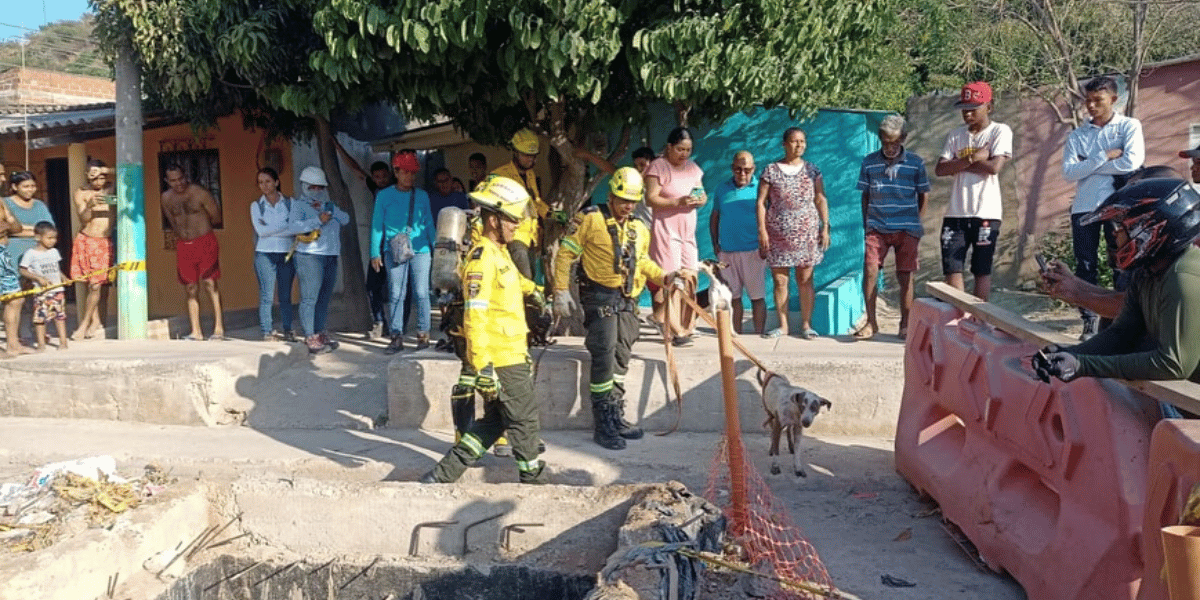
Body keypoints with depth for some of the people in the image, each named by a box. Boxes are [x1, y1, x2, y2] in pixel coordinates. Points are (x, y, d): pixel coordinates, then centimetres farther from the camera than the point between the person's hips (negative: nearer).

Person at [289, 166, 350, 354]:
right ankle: (311, 338, -8)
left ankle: (320, 333, 18)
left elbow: (345, 219, 8)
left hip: (331, 257, 7)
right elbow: (293, 226, -14)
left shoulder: (328, 205, 22)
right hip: (309, 256, -7)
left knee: (324, 298, 10)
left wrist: (330, 209, -7)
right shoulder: (299, 205, 2)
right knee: (309, 298, -9)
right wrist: (318, 221, -20)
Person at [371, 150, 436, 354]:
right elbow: (377, 225, 7)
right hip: (394, 251, -1)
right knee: (396, 294, 0)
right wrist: (375, 253, 1)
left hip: (420, 250, 1)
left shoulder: (422, 196, 11)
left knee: (421, 293, -2)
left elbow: (429, 223, 14)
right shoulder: (384, 196, 7)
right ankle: (397, 337, 4)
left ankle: (423, 334, 8)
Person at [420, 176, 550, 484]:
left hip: (511, 354, 10)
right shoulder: (482, 259, -19)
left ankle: (442, 475, 19)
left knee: (495, 420, 16)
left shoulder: (500, 252, 13)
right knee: (525, 420, 5)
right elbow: (475, 317, -25)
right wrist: (482, 367, -27)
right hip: (501, 361, -10)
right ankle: (534, 480, 24)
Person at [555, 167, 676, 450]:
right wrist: (561, 291, -11)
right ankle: (603, 423, -4)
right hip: (600, 297, -7)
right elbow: (566, 254, -6)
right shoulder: (590, 219, -5)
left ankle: (616, 417, 22)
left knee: (621, 360, 11)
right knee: (604, 356, -12)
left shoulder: (639, 229, 16)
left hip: (627, 301, 7)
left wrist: (663, 278, 12)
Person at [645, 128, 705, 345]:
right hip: (665, 231, -7)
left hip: (688, 231, 7)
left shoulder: (693, 168, 16)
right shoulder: (658, 167, -5)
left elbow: (702, 193, 22)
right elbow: (651, 199, -12)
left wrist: (702, 199, -3)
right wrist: (678, 202, -22)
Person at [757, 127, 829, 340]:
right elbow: (761, 201, 1)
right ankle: (783, 325, 11)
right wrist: (762, 230, -6)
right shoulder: (771, 171, 2)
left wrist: (825, 227, 1)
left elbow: (821, 200, 8)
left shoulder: (812, 170, 8)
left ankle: (806, 324, 10)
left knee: (805, 280, 1)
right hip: (778, 234, -1)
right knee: (779, 281, 1)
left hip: (807, 234, 1)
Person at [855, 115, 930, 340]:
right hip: (877, 227, 1)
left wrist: (915, 223, 5)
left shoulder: (915, 163, 2)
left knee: (905, 276, 2)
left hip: (907, 229, 0)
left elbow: (923, 196, 10)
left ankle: (905, 324, 15)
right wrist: (866, 224, 7)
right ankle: (871, 322, -1)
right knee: (869, 270, -12)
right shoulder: (869, 162, 5)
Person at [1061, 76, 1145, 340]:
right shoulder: (1077, 135, 12)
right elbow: (1068, 172, -1)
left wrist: (1086, 167, -6)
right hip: (1084, 207, 3)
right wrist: (1104, 156, -11)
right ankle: (1089, 322, 9)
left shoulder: (1129, 126, 5)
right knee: (1085, 268, 3)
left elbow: (1132, 162, -12)